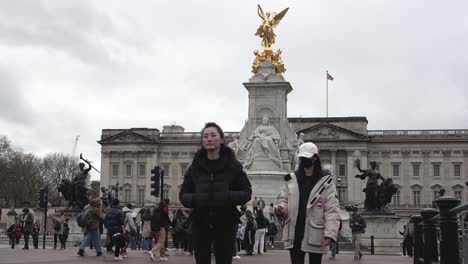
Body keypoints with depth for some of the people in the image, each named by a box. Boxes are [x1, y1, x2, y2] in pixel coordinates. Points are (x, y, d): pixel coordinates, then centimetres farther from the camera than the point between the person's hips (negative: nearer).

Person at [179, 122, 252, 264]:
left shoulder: (233, 165, 0)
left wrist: (227, 197, -19)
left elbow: (246, 192, 0)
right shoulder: (195, 167, 4)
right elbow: (183, 195, 7)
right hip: (200, 224, 2)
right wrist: (196, 199, -15)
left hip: (225, 224, -1)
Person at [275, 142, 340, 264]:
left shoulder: (326, 181, -4)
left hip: (316, 235, -3)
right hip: (295, 234, 3)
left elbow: (332, 210, -9)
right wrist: (281, 209, -13)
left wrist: (330, 233, -19)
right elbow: (284, 199, 12)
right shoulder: (291, 179, 7)